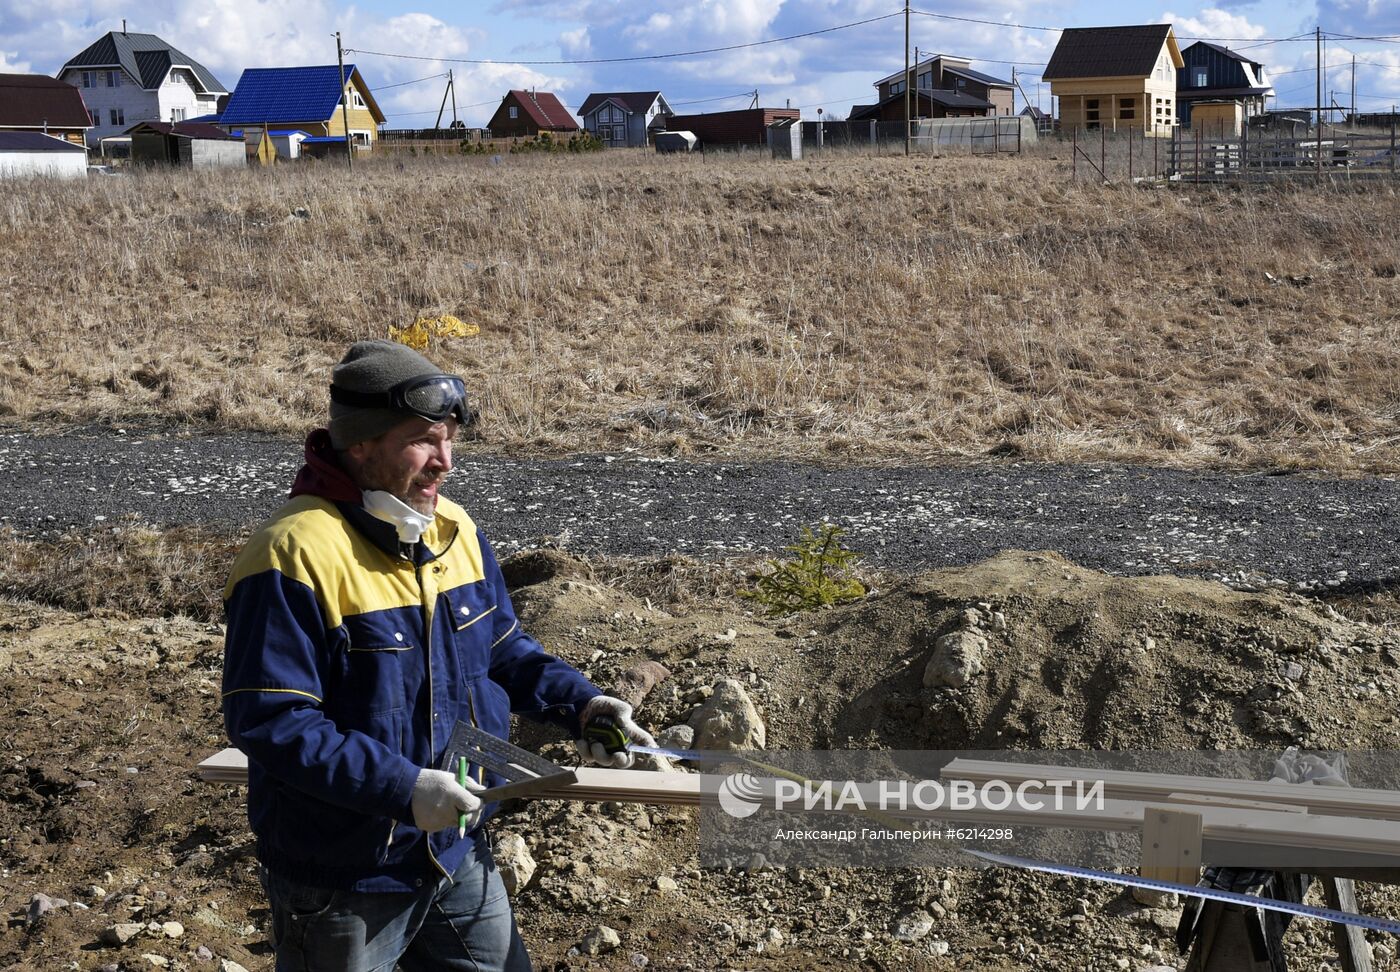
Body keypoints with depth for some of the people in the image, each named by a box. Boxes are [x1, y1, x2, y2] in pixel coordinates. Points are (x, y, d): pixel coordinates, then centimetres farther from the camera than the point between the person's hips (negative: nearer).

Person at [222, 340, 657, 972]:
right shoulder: (296, 556, -24)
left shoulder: (454, 530, 0)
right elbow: (269, 722, -26)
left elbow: (503, 651, 12)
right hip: (342, 886, -7)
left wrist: (577, 702, -5)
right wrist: (402, 788, -32)